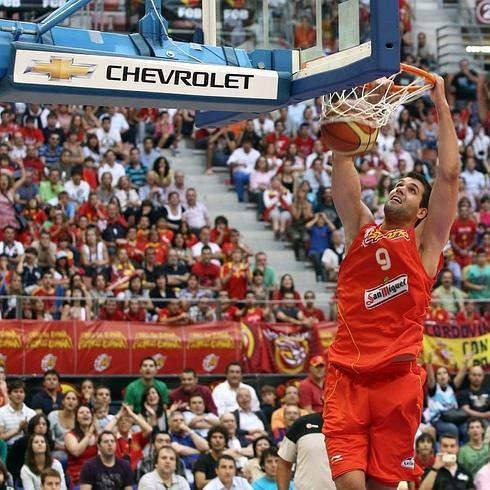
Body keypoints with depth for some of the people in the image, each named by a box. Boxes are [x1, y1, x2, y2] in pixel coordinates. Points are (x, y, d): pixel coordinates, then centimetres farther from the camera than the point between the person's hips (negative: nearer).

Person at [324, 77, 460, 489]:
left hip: (398, 376, -1)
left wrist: (442, 105, 7)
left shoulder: (424, 241, 12)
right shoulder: (360, 230, 18)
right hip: (347, 373, 1)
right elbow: (343, 169, 12)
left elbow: (448, 173, 3)